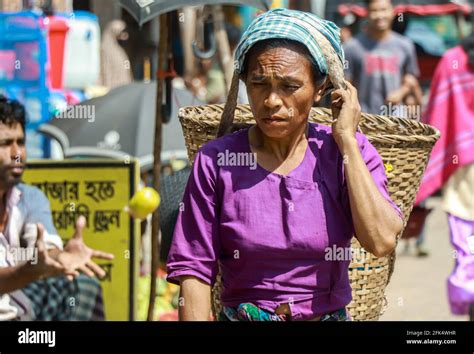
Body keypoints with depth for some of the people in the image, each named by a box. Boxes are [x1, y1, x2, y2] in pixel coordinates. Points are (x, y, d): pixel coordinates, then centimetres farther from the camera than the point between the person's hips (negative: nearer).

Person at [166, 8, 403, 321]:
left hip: (331, 315, 0)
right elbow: (194, 271, -2)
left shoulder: (349, 152, 2)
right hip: (241, 317, 1)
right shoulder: (216, 161, -1)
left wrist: (346, 140, -7)